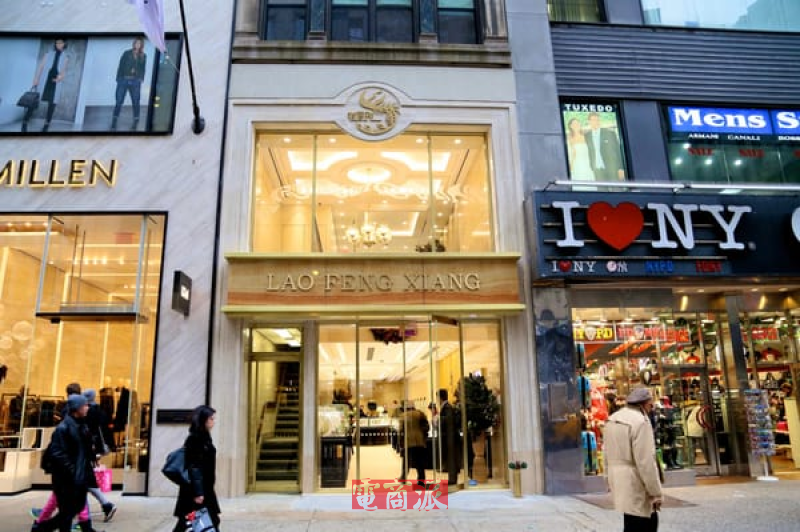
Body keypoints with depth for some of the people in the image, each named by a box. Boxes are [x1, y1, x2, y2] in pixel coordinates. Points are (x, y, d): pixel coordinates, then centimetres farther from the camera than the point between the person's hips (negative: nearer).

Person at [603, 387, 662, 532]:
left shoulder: (612, 419, 11)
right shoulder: (640, 421, -17)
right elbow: (646, 461, -20)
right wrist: (655, 492, -14)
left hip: (619, 481, 9)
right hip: (635, 484, -9)